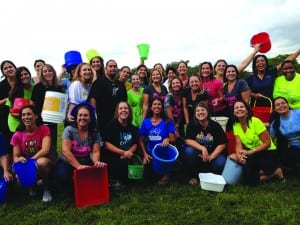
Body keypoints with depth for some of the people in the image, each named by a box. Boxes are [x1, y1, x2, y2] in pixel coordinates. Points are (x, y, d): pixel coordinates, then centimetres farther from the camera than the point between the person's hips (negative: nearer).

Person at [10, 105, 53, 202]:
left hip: (45, 164, -3)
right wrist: (19, 159, -27)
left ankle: (46, 189, -9)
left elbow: (45, 150, -20)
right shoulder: (17, 135, -1)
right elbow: (15, 157, -3)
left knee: (41, 162, -37)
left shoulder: (44, 129, -9)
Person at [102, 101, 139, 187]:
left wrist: (129, 152, -14)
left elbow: (135, 144, 8)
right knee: (122, 162, -28)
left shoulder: (132, 127, 8)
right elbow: (107, 145, -13)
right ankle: (114, 179, 3)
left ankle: (124, 180, 11)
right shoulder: (111, 124, -7)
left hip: (127, 156, 5)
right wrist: (123, 152, -19)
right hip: (111, 156, -5)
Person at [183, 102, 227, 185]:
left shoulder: (215, 125, -8)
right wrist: (203, 148, -30)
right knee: (188, 151, -31)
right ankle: (192, 176, -5)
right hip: (197, 154, 0)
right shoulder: (192, 124, -9)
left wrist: (210, 157, -21)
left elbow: (222, 145, -10)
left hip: (213, 153, 1)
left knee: (220, 163, -29)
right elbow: (188, 141, -17)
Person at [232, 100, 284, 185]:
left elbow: (267, 143, -16)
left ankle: (275, 172, -5)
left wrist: (250, 151, -25)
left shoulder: (255, 121, -16)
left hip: (268, 153, -4)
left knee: (247, 160, -30)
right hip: (253, 155, 4)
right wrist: (238, 155, -27)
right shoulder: (236, 125, -1)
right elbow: (238, 144, -6)